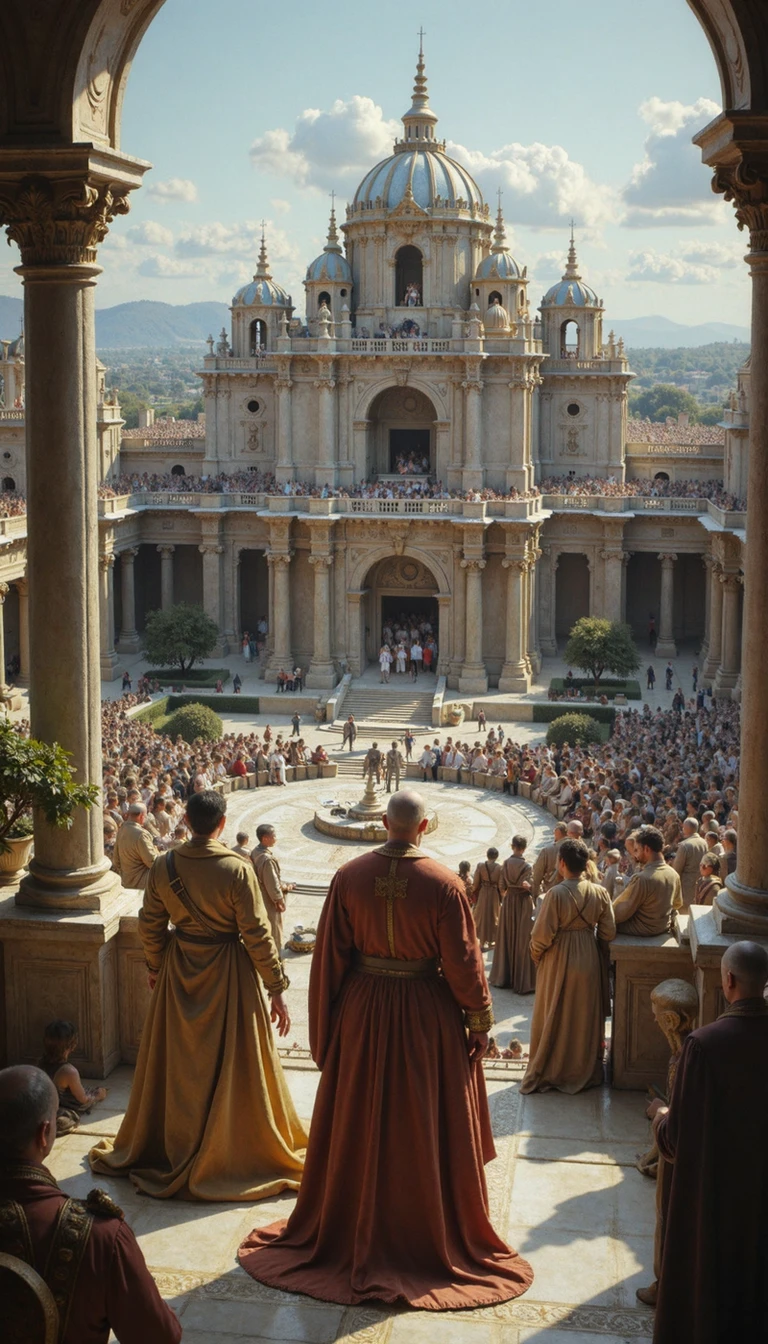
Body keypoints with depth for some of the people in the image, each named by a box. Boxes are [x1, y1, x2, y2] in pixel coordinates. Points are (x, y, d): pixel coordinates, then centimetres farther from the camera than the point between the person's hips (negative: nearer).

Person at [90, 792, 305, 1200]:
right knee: (232, 1069, 9)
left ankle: (168, 1147, 34)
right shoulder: (237, 870, -20)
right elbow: (258, 935, -16)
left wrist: (155, 968, 19)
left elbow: (150, 926, 2)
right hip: (228, 973, -4)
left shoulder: (164, 867, -8)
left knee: (178, 1065, 18)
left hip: (178, 972, 4)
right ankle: (241, 1151, 21)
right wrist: (277, 989, -8)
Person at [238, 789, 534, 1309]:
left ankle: (347, 1234, 32)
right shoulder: (445, 885, -17)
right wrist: (480, 1023, 1)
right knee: (426, 1131, 13)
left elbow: (330, 955, -4)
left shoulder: (349, 877, -10)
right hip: (427, 1017, -2)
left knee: (358, 1129, 17)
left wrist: (325, 1026, 7)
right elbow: (463, 961, -12)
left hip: (362, 1012, 2)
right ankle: (436, 1240, 26)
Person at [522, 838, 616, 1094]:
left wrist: (535, 953, 1)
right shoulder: (600, 893, -8)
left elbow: (543, 934, -19)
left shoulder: (556, 894, -22)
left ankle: (549, 1073, 19)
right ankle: (587, 1070, 28)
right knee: (586, 1017, 17)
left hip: (558, 961, -4)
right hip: (589, 961, 4)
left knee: (555, 1018, 10)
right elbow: (608, 932, -3)